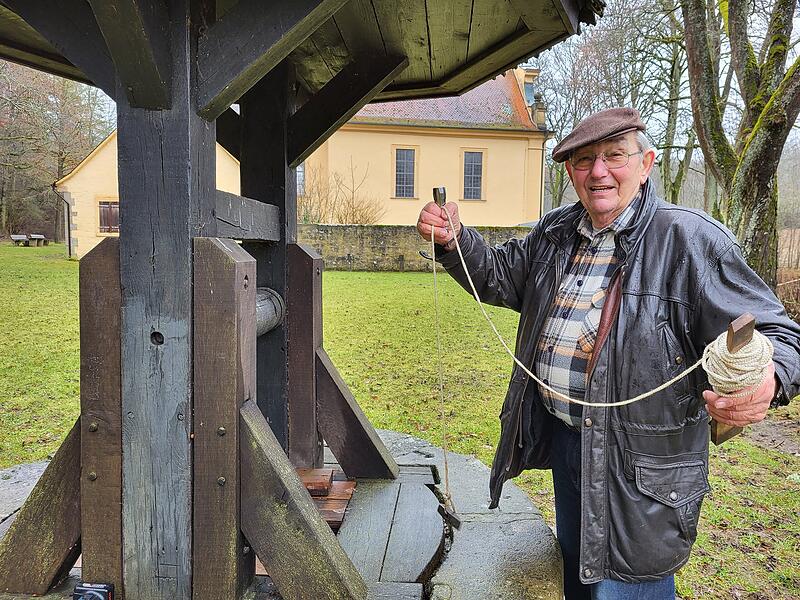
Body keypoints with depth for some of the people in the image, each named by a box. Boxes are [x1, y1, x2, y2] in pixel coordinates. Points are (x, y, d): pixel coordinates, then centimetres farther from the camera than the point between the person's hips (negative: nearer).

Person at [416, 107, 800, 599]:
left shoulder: (691, 239, -16)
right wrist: (454, 240, -5)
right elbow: (500, 276, 15)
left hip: (639, 464, -6)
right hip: (562, 437, 7)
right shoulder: (555, 232, 5)